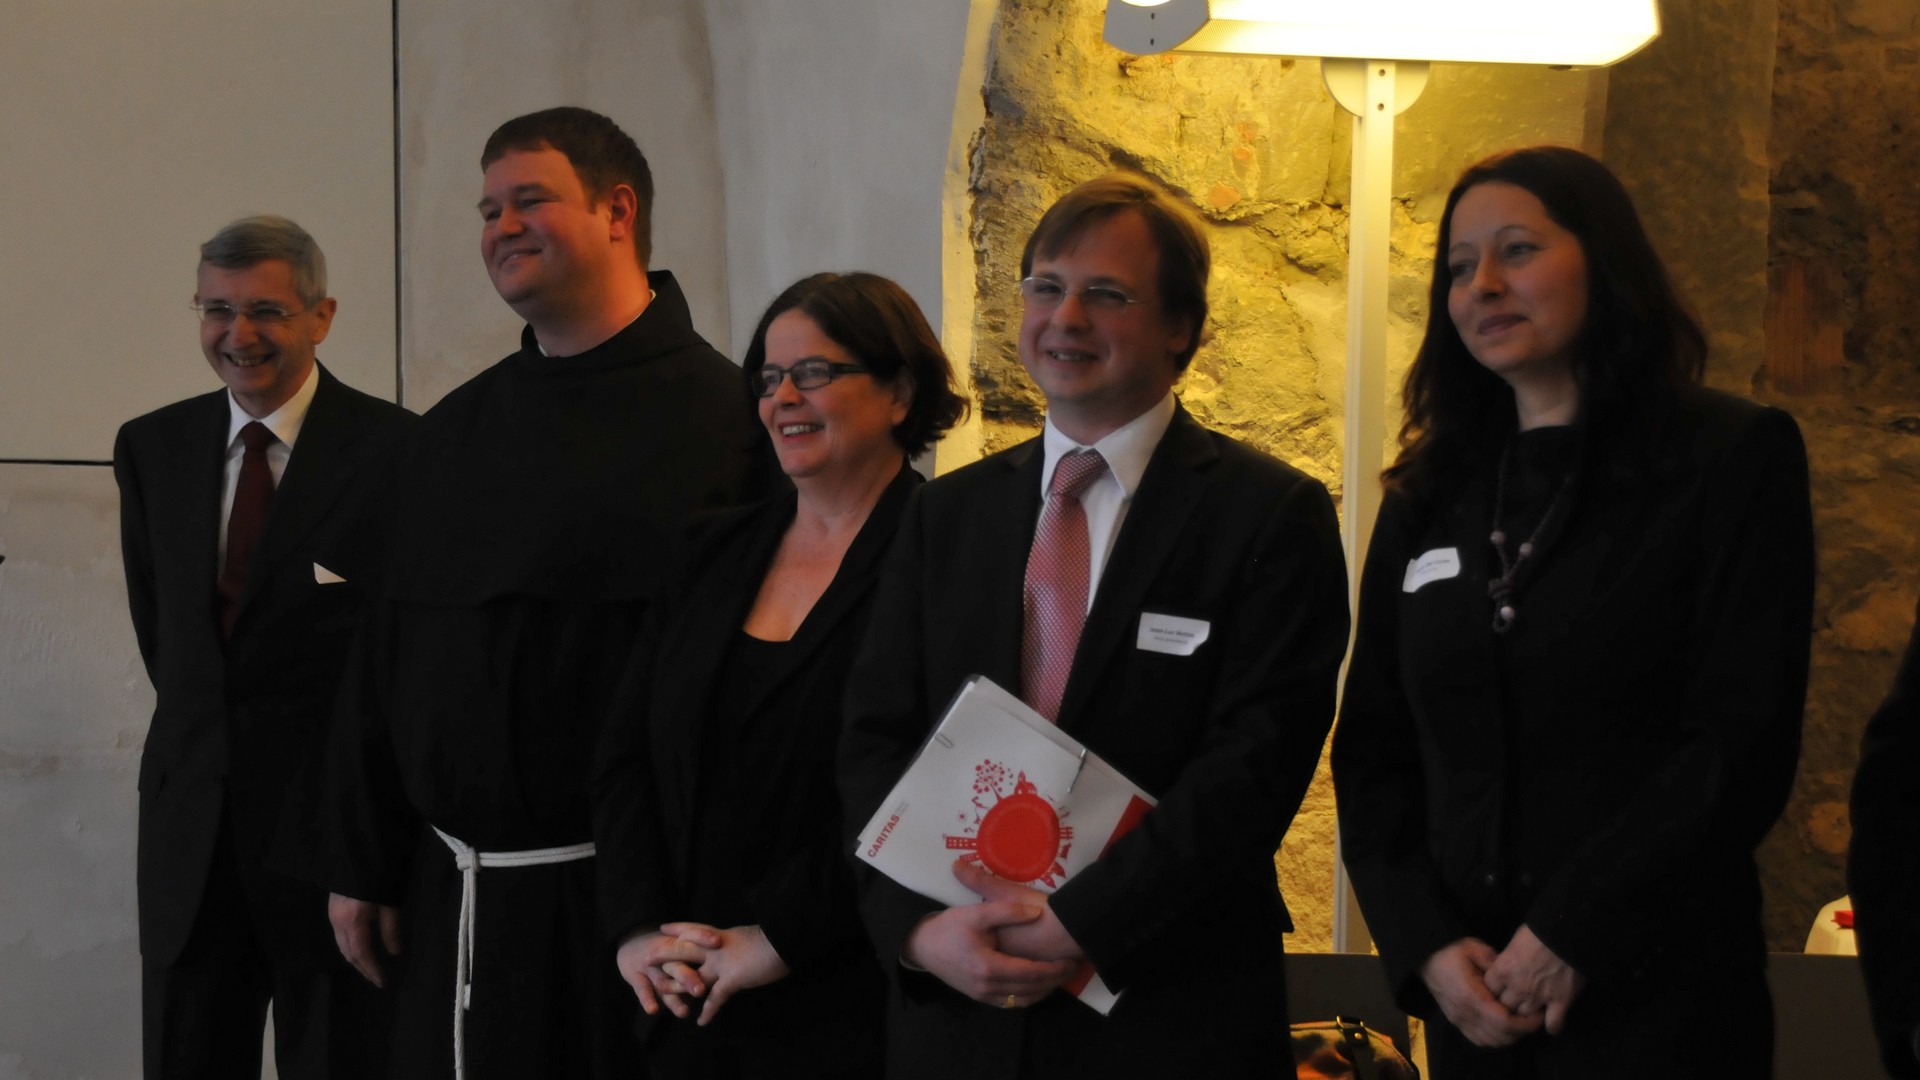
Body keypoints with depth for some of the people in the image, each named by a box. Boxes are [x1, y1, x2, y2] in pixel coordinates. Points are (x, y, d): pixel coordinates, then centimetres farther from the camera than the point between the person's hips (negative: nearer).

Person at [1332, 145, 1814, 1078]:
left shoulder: (1734, 458, -3)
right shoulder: (1430, 495, 10)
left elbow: (1744, 742, -10)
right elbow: (1371, 748, 9)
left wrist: (1570, 935, -14)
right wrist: (1425, 944, -6)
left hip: (1656, 995, -4)